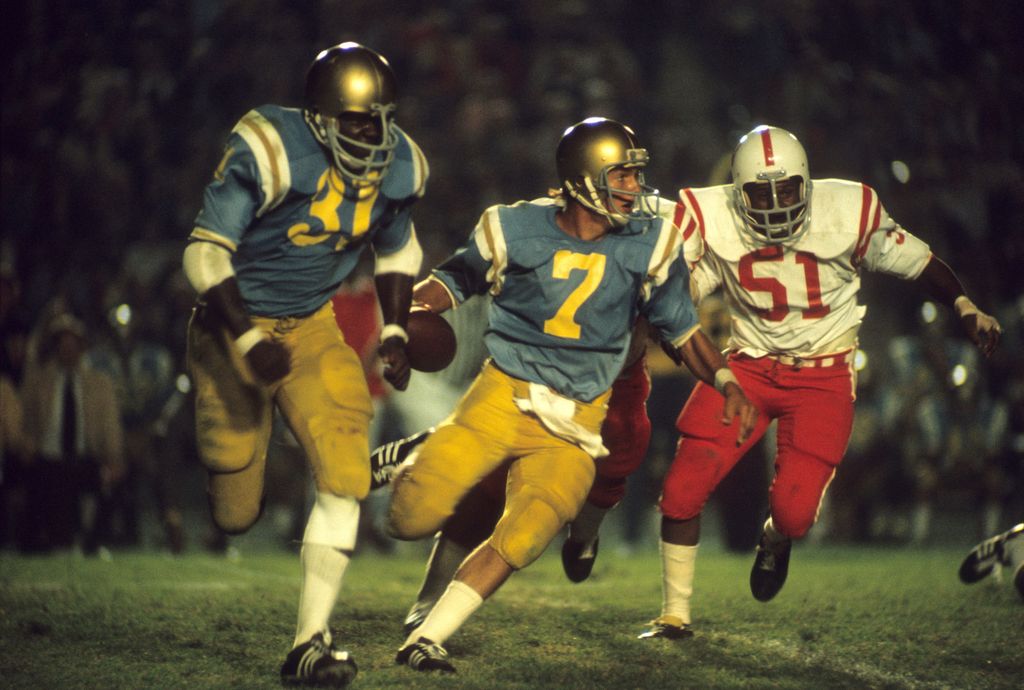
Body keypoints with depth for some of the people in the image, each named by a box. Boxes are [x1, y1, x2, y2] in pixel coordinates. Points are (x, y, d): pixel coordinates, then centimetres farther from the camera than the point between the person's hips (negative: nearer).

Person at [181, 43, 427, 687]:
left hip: (312, 326, 4)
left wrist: (395, 331, 1)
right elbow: (206, 253, -22)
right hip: (235, 324, -4)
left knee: (344, 475, -15)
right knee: (236, 513, 3)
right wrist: (248, 342, -29)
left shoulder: (400, 168, -7)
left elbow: (398, 251, 13)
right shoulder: (269, 151, -25)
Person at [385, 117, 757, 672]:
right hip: (504, 394, -1)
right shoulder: (514, 229, -7)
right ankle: (415, 464, 25)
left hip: (574, 421, 1)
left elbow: (678, 326, 9)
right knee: (412, 519, -12)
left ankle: (426, 640, -1)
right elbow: (458, 278, 10)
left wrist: (725, 381, -3)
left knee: (521, 540, -15)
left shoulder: (648, 244, -1)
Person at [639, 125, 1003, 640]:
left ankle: (777, 538, 28)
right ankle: (675, 616, 11)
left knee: (794, 513, -14)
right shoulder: (714, 220, -11)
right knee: (681, 491, -10)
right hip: (749, 365, 2)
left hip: (822, 375, -2)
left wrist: (965, 307, -9)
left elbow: (916, 261, 0)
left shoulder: (847, 212, -14)